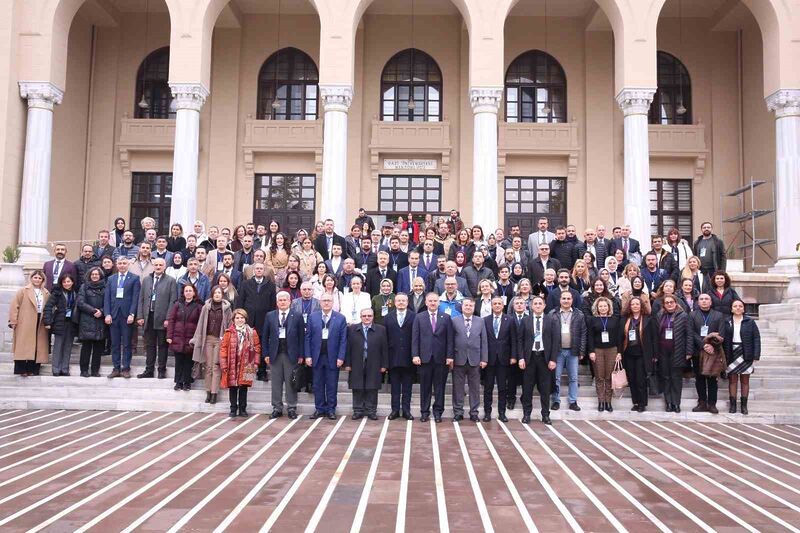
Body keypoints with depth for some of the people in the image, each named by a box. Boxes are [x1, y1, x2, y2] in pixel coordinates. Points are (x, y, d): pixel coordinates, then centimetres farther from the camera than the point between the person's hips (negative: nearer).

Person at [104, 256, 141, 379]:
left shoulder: (134, 279, 2)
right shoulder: (111, 279, 13)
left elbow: (135, 298, -4)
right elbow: (107, 298, 9)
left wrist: (132, 314, -12)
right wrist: (107, 314, -2)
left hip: (127, 315, -3)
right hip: (114, 315, 3)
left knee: (127, 344, 1)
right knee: (115, 344, 5)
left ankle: (126, 368, 6)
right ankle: (116, 368, 11)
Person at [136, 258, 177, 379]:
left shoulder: (171, 281, -1)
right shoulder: (146, 280, 12)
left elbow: (173, 301, -6)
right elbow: (141, 299, 11)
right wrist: (140, 316, 2)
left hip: (162, 318, -4)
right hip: (148, 317, 4)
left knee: (162, 345, 4)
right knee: (149, 345, 9)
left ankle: (162, 371, 12)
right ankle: (149, 370, 16)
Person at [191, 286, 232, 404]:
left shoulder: (226, 308, 2)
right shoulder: (206, 307, 7)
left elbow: (229, 325, 2)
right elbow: (201, 324, 8)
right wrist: (197, 340, 5)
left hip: (220, 340, -2)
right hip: (207, 339, 2)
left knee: (216, 367, -3)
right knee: (208, 366, 4)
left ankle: (214, 393, 0)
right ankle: (208, 392, 9)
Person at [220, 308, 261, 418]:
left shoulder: (252, 332, 3)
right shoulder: (229, 333, 0)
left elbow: (257, 347, 6)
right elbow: (223, 348, -1)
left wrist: (255, 362, 0)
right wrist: (223, 363, -7)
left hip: (246, 365, 1)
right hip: (232, 365, 0)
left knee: (244, 387, 7)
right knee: (233, 387, 5)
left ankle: (242, 409, 17)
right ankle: (233, 409, 16)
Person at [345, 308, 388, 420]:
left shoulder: (381, 329, 4)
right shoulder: (353, 329, 5)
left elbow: (384, 348, 2)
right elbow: (348, 347, 4)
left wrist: (384, 365, -2)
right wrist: (347, 364, -1)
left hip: (374, 366, 0)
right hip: (357, 366, 1)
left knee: (372, 389, 3)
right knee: (357, 389, 5)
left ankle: (371, 411, 13)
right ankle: (358, 411, 14)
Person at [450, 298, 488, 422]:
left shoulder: (480, 321, 7)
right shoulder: (454, 321, 2)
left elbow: (484, 341, 5)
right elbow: (450, 340, -1)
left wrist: (484, 359, -1)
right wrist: (450, 357, -7)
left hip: (475, 360, 1)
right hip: (458, 359, -1)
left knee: (475, 388, 6)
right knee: (458, 387, 5)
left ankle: (474, 412, 16)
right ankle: (458, 412, 14)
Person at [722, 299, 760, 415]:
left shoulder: (750, 322, 2)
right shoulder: (726, 322, 4)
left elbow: (756, 338, -1)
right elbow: (722, 339, 0)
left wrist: (756, 355, -9)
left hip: (746, 355, 0)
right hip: (732, 355, 0)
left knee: (745, 380, 6)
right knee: (732, 380, 4)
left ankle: (744, 405, 13)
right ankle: (732, 404, 9)